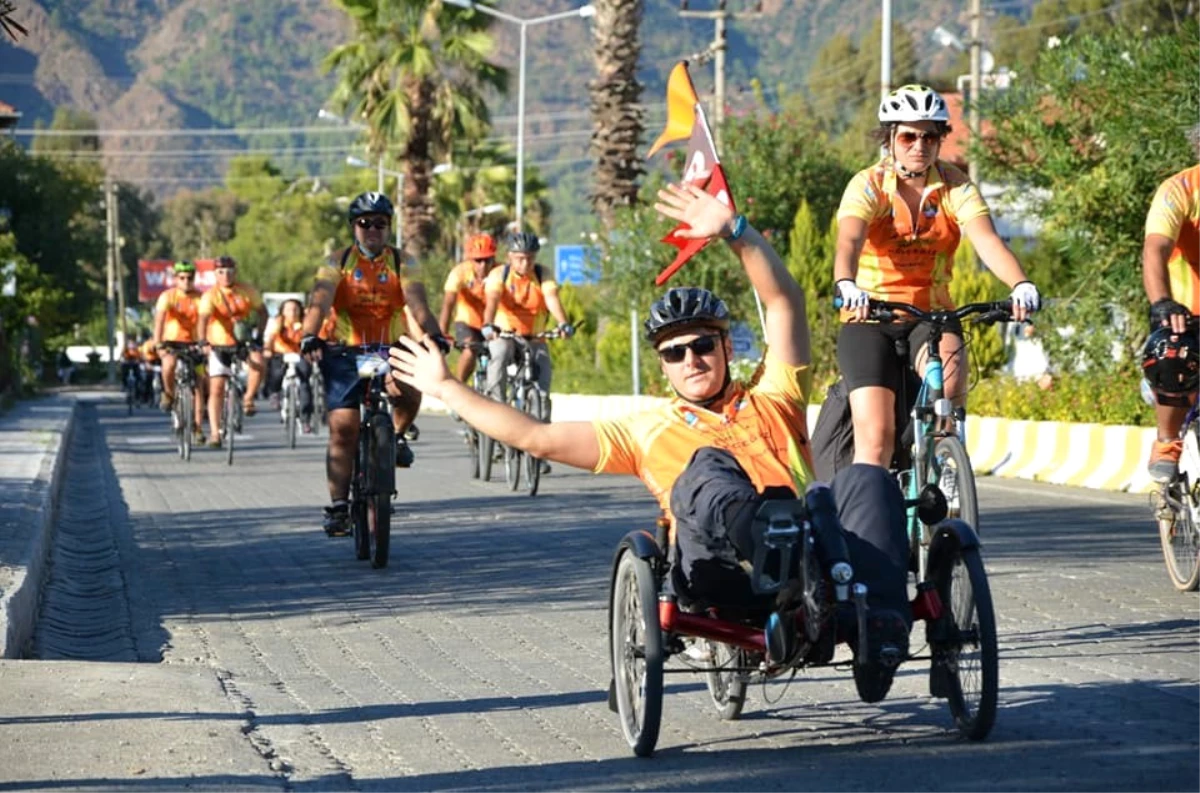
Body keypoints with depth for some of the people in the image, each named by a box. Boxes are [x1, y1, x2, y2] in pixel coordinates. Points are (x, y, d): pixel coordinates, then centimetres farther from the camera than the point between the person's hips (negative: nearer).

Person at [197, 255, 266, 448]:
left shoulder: (247, 291, -8)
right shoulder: (210, 295, -16)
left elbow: (262, 312, 3)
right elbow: (203, 319, -30)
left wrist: (259, 335, -10)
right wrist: (203, 342, -47)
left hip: (244, 341, 1)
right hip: (220, 345, -1)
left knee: (257, 361, -30)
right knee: (216, 389, -6)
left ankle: (248, 399, -9)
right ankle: (215, 432, -1)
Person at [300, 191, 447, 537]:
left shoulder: (401, 264, 0)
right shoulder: (338, 262, -1)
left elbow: (417, 303, -13)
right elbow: (320, 301, -16)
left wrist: (434, 336, -33)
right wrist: (310, 336, -35)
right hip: (346, 353, 0)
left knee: (409, 391, -32)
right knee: (343, 428, -6)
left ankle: (397, 435, 1)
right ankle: (338, 506, 2)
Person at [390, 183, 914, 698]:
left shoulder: (772, 402, 33)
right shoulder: (647, 431, 32)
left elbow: (784, 301, 23)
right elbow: (537, 438, 26)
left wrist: (734, 232, 11)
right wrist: (445, 387, 28)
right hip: (723, 570, -2)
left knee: (865, 480, -29)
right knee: (709, 469, -34)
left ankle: (881, 625, -49)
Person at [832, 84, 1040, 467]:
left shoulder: (955, 187, -4)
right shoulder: (868, 186, -9)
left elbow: (987, 240, -20)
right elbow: (849, 241, -28)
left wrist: (1021, 285, -40)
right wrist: (845, 286, -50)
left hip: (932, 316, 1)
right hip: (869, 320, -1)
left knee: (950, 375, -31)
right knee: (875, 435, -14)